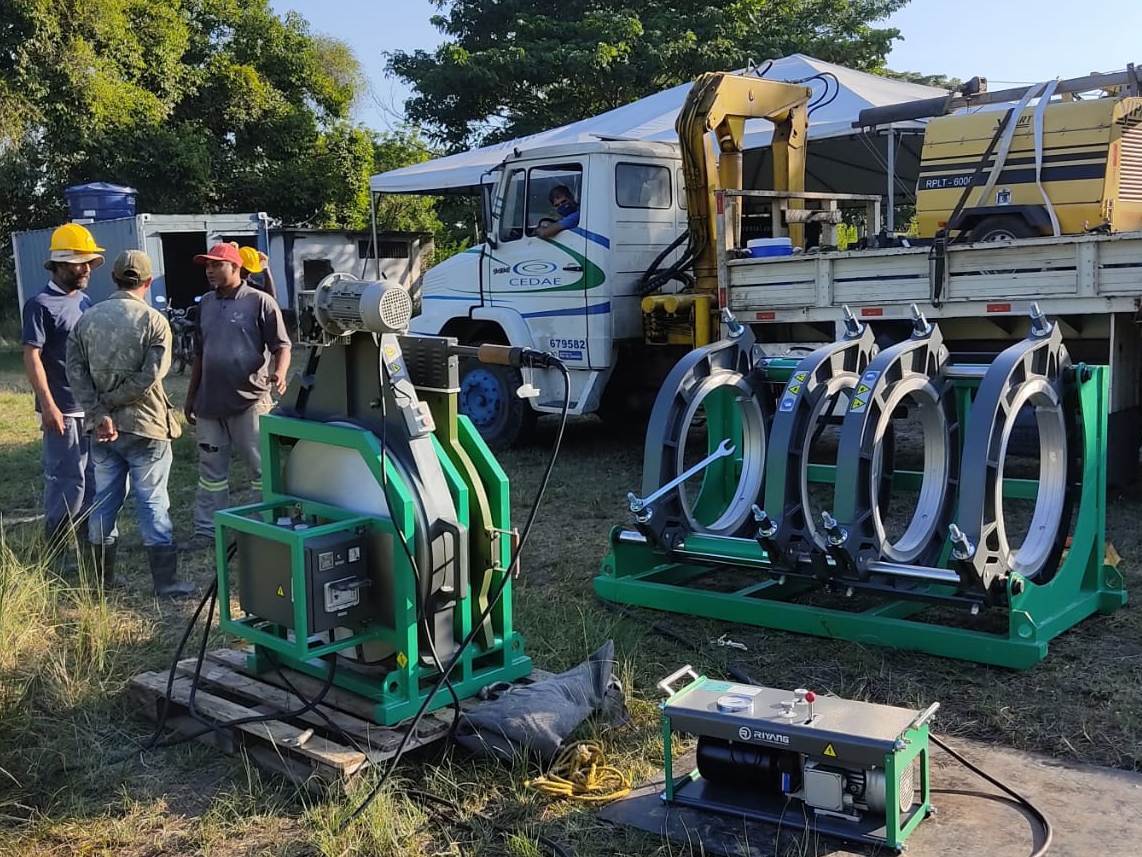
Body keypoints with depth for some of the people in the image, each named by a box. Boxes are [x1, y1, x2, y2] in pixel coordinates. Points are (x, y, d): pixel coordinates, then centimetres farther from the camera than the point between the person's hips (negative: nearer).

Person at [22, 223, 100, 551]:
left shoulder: (85, 302, 13)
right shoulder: (41, 305, -9)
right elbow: (32, 357, -13)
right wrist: (48, 405, -20)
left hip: (93, 406, 7)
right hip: (63, 410, -7)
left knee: (93, 477, 12)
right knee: (67, 480, -3)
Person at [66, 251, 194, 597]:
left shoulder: (88, 318, 4)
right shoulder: (154, 321, -9)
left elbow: (75, 371, -4)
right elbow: (150, 376, -17)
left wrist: (100, 411, -9)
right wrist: (111, 402, -8)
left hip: (104, 426, 4)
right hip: (145, 426, -4)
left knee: (105, 500, 13)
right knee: (153, 503, 1)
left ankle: (102, 578, 22)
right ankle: (166, 582, 4)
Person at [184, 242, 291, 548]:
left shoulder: (259, 302, -5)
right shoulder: (206, 304, 14)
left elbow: (281, 345, -6)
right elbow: (199, 354, 20)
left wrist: (279, 373, -26)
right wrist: (191, 397, 20)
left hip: (249, 401, -6)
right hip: (209, 403, 6)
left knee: (262, 468, 2)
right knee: (211, 471, 11)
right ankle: (207, 530, 19)